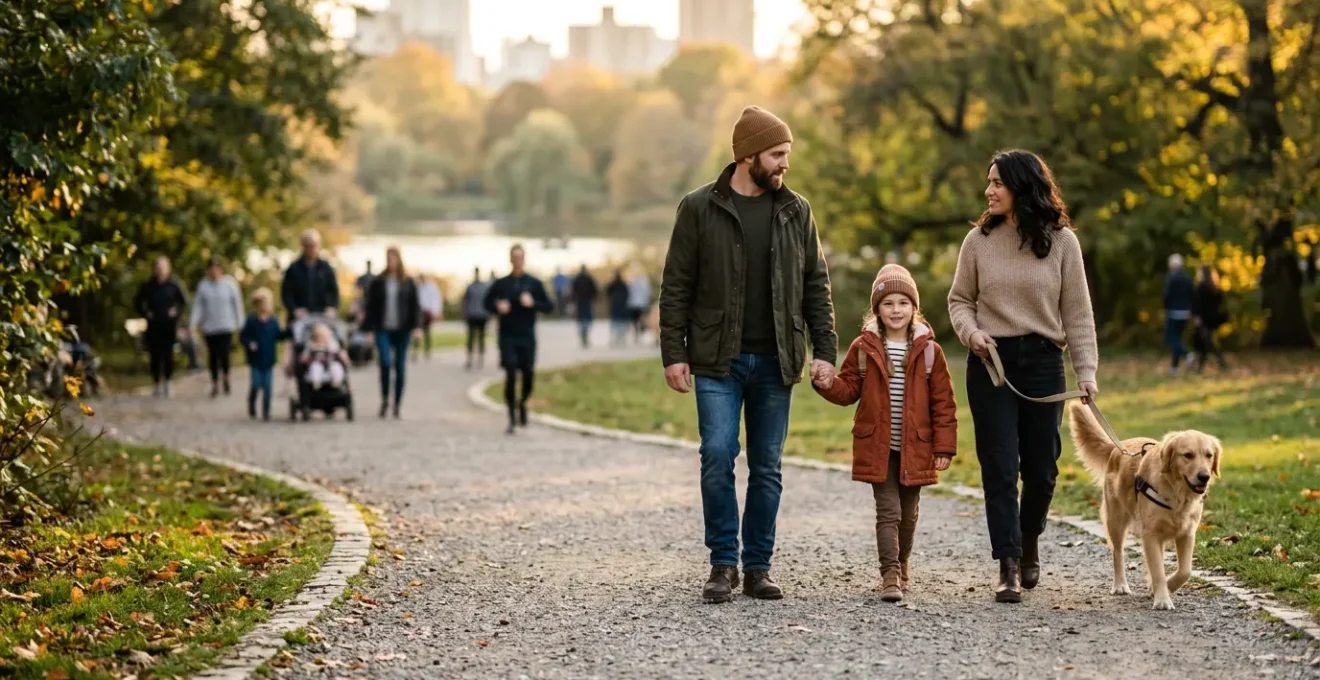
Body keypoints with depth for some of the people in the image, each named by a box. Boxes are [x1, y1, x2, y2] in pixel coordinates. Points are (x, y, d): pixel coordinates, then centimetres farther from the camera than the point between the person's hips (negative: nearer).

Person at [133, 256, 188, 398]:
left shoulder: (173, 284, 0)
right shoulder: (147, 285, 1)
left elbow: (183, 301, 10)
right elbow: (137, 302, 13)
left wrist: (176, 312, -3)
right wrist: (145, 313, 1)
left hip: (169, 324, -1)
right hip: (154, 326, 1)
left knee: (168, 354, -2)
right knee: (155, 355, -1)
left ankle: (167, 382, 8)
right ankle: (156, 384, 8)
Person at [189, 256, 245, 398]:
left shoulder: (230, 283, -2)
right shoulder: (203, 285, 1)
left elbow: (237, 304, 3)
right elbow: (197, 306, 2)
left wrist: (239, 323, 2)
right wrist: (192, 324, -7)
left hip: (226, 326, -2)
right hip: (209, 327, 2)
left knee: (223, 354, -10)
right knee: (213, 356, 5)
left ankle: (226, 376, 21)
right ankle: (215, 384, 20)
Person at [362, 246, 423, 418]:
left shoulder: (408, 283, 5)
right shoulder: (378, 282, 4)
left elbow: (415, 305, 3)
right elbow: (370, 306, 4)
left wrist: (417, 326, -8)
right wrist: (368, 328, -1)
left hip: (402, 330, 1)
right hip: (383, 329, -1)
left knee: (400, 368, 3)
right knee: (385, 363, -15)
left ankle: (397, 405, 12)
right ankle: (384, 399, 4)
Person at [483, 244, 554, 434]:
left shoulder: (534, 283, 3)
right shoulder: (501, 284, 5)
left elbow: (549, 306, 2)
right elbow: (487, 303, 16)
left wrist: (533, 303, -15)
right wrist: (497, 307, -5)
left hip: (527, 337, 1)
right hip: (507, 337, 0)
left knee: (528, 376, 1)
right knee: (510, 375, -8)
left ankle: (523, 403, 33)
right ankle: (512, 418, 0)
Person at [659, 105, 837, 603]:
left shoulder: (796, 212, 7)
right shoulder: (700, 208, -1)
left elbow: (816, 285, 9)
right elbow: (676, 286, 0)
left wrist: (824, 351, 1)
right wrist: (673, 353, -6)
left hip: (775, 361, 3)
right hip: (718, 360, -2)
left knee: (767, 467, 6)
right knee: (718, 457, -10)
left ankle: (758, 567, 14)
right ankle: (723, 563, 3)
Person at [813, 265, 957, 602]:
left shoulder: (929, 351, -1)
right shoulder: (863, 348, 0)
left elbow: (943, 403, 1)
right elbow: (849, 390, 5)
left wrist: (944, 446, -3)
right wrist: (828, 385, -18)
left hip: (915, 449, 1)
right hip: (877, 448, -1)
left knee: (908, 513, 15)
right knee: (888, 510, -7)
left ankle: (902, 563, 35)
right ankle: (890, 575, -9)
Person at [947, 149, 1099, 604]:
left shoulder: (1061, 242, -1)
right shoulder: (979, 240, 2)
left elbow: (1077, 312, 1)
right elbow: (959, 300, 10)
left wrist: (1086, 370, -5)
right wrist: (970, 331, -10)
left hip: (1043, 362, 0)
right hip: (991, 362, 0)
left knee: (1041, 466, 6)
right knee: (999, 466, -5)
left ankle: (1029, 543, 33)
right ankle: (1009, 569, -4)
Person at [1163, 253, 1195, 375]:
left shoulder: (1170, 277, -13)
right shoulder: (1187, 278, 6)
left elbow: (1167, 295, -18)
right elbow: (1193, 295, 5)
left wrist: (1166, 309, -5)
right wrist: (1190, 309, 11)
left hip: (1173, 312, -6)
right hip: (1185, 312, 6)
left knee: (1170, 339, -1)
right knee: (1177, 338, 14)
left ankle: (1186, 356, -22)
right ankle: (1174, 365, 16)